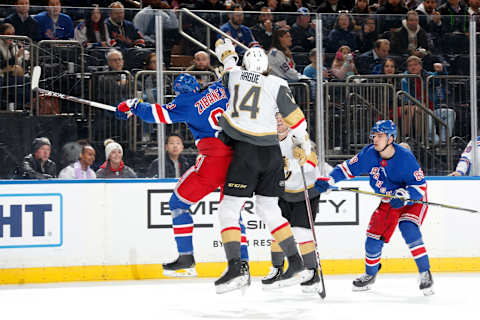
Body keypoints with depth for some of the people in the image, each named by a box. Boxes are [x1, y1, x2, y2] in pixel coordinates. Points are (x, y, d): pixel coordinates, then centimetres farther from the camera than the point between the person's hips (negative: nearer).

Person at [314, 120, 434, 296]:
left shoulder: (405, 157, -27)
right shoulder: (369, 154, -14)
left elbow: (420, 186, -23)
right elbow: (348, 168, -3)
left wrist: (403, 195, -38)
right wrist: (328, 181, -16)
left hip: (413, 201, -5)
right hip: (388, 202, 5)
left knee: (409, 230, -29)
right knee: (374, 238, 1)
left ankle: (425, 273, -17)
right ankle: (370, 275, 27)